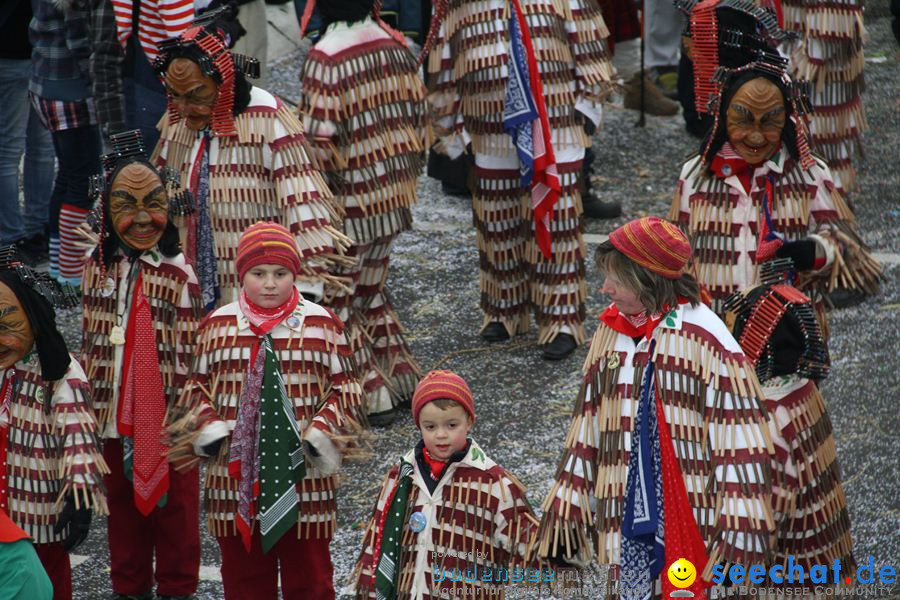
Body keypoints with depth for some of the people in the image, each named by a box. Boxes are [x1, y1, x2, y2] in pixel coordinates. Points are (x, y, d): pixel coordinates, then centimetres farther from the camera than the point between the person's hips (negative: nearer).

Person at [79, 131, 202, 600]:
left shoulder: (179, 274, -11)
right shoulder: (97, 265, 2)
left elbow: (186, 350, -8)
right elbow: (89, 337, 11)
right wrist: (92, 396, 11)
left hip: (166, 417, -4)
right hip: (115, 412, 4)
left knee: (173, 504, 8)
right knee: (123, 501, 16)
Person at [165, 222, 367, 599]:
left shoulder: (322, 324, 0)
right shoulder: (218, 326, 3)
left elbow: (344, 385, 4)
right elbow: (197, 386, 12)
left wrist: (324, 431, -10)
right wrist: (206, 428, -5)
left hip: (304, 474, -1)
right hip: (235, 475, 1)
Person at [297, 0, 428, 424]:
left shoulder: (326, 58, -20)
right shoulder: (395, 45, 1)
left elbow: (319, 136, -21)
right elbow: (417, 112, 9)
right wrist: (407, 172, 20)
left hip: (348, 200, -7)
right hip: (391, 196, 7)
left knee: (335, 300, 5)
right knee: (371, 292, 22)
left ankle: (372, 396, 5)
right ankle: (399, 378, 26)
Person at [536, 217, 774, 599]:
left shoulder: (704, 340, -14)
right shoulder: (611, 333, 5)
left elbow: (736, 439, -14)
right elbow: (586, 430, 11)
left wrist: (735, 531, -16)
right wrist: (567, 511, 11)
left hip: (691, 522, -6)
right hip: (626, 523, 6)